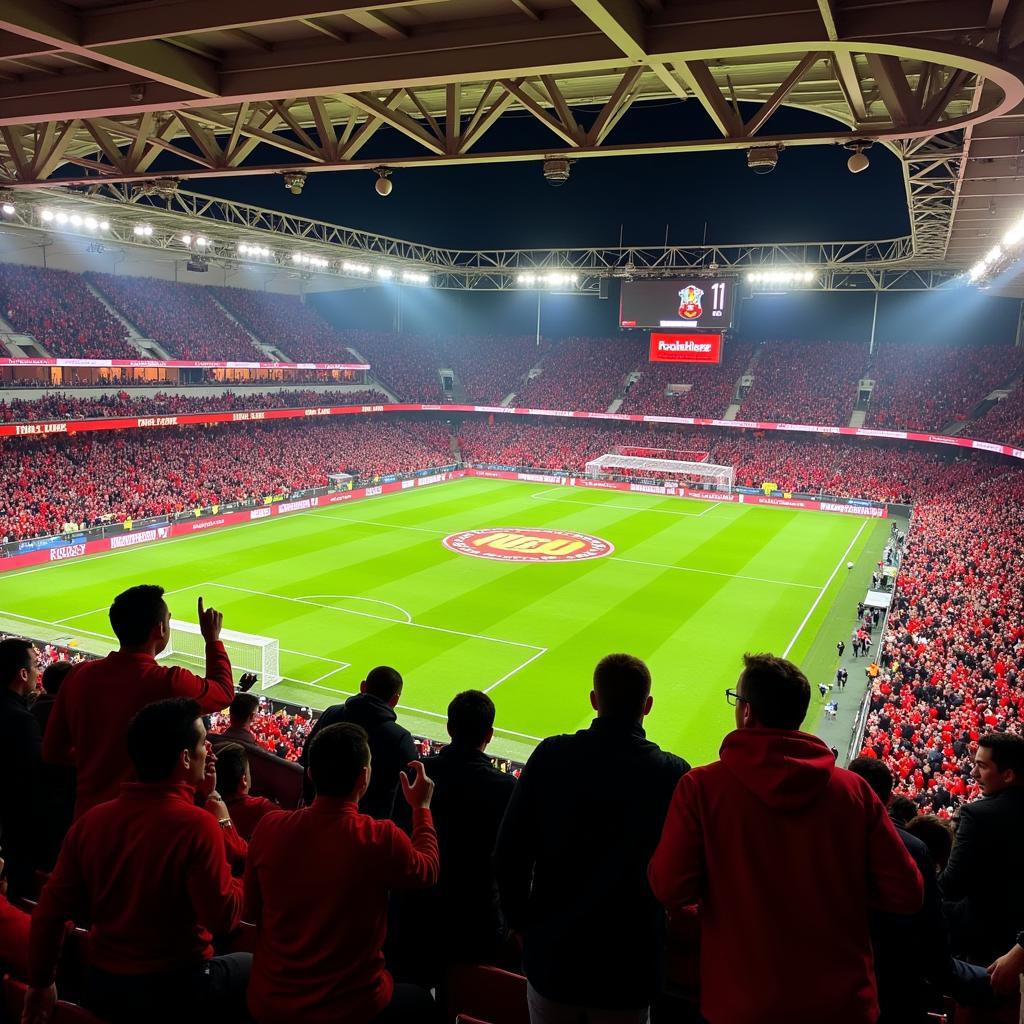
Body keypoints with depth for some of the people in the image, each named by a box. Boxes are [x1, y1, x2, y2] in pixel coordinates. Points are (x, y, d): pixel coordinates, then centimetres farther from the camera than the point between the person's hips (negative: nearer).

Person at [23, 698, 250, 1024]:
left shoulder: (90, 820, -7)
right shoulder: (198, 824, -24)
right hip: (174, 991, -6)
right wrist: (223, 825, -11)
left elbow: (50, 911, 0)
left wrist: (40, 982, 15)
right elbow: (224, 920, -20)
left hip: (101, 987, 6)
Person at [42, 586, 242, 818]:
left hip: (88, 815, 5)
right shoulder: (169, 682, -22)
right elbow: (224, 691, -1)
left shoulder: (78, 675, -8)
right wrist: (213, 639, 10)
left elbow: (52, 751, 3)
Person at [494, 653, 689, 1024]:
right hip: (629, 969, -1)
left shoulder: (550, 756, -13)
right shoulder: (673, 774, -17)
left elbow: (508, 855, -9)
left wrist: (520, 922, 6)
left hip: (551, 956, 1)